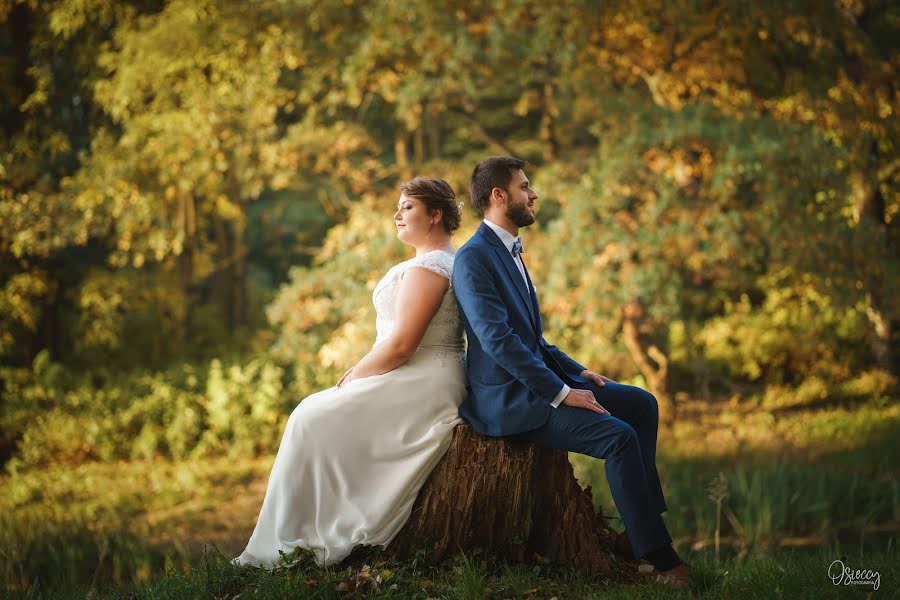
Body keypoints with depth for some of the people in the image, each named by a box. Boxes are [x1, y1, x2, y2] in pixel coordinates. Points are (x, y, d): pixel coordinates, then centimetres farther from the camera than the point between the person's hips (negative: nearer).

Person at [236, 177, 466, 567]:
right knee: (316, 414, 10)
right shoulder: (448, 260, 18)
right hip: (426, 384, 11)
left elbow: (401, 344, -22)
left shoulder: (427, 266, -16)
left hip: (417, 387, -11)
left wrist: (353, 377, -9)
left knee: (313, 419, -9)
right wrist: (361, 370, 10)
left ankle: (292, 543, -3)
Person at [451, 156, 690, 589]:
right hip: (506, 399, -10)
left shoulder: (509, 252, 16)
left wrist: (577, 372, 9)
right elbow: (498, 341, -24)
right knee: (619, 436, -22)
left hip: (535, 381, 10)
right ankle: (656, 553, -14)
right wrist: (561, 393, -23)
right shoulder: (473, 259, -15)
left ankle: (641, 524, 6)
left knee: (642, 404, 5)